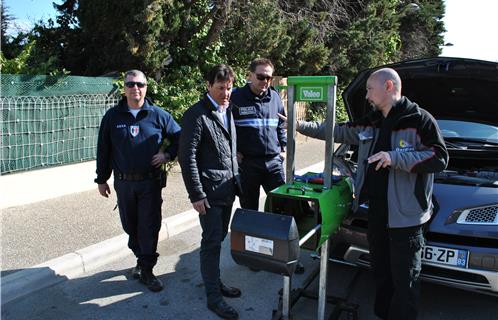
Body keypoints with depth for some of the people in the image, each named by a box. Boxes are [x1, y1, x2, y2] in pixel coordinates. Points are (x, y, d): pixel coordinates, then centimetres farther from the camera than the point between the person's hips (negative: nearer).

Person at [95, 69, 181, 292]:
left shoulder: (158, 115, -1)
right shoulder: (112, 116, 2)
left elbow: (179, 137, 9)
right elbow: (103, 150, 7)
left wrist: (167, 155, -5)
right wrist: (101, 179, 8)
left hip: (150, 182, -2)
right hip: (123, 182, 2)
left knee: (149, 226, 0)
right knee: (130, 225, 14)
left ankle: (146, 270, 13)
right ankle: (142, 258, 36)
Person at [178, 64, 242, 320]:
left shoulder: (228, 111, 12)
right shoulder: (196, 115, -12)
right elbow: (187, 157, -15)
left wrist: (236, 180, 16)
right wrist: (196, 195, -17)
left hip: (228, 189, 7)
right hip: (209, 192, -7)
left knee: (218, 238, 17)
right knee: (212, 242, 0)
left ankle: (213, 280, 34)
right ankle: (214, 296, 13)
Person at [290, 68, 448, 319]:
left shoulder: (419, 119, -9)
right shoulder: (371, 123, 12)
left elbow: (439, 159, -15)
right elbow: (338, 132, 20)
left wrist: (395, 157, -25)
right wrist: (302, 126, 18)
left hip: (406, 213, -7)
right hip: (376, 209, 7)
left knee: (404, 277, 5)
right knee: (381, 271, 19)